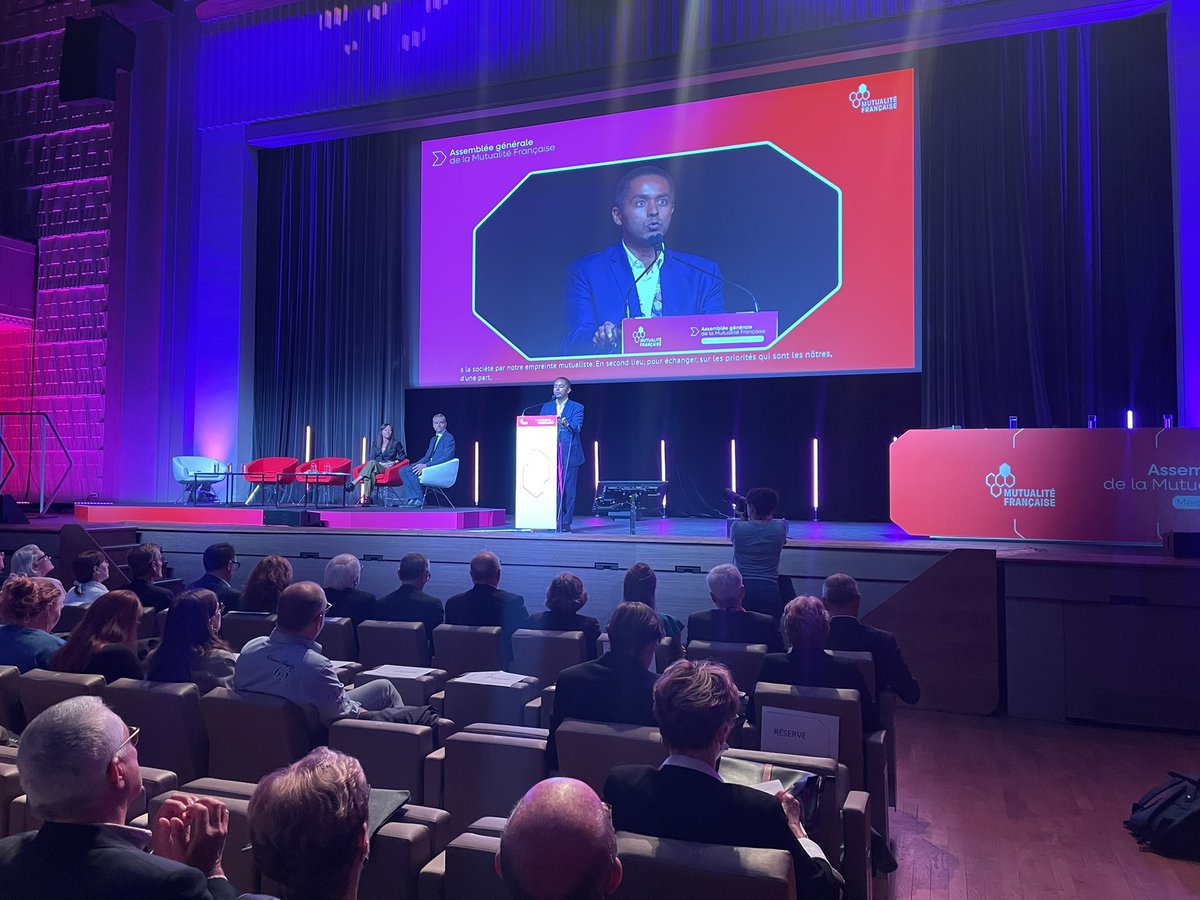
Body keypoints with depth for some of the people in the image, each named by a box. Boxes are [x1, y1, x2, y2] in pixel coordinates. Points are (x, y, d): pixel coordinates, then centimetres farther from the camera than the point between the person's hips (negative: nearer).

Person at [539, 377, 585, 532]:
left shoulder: (577, 407, 4)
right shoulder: (546, 407, 16)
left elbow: (577, 427, -12)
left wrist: (566, 424, -33)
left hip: (569, 454, -3)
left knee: (567, 490, -2)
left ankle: (565, 522, 3)